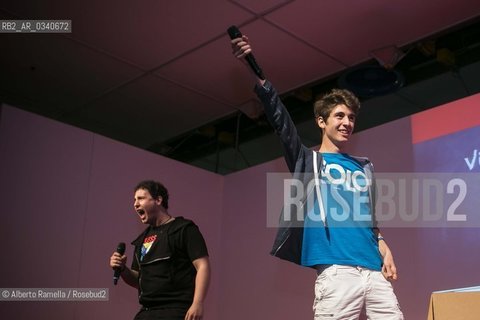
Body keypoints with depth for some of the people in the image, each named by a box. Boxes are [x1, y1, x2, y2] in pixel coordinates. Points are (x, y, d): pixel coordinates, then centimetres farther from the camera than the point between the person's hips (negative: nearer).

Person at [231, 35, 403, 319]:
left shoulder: (365, 167, 25)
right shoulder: (308, 161, 13)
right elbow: (280, 119, 1)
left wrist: (383, 247, 6)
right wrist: (254, 71, -10)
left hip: (375, 272, 5)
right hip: (336, 272, -4)